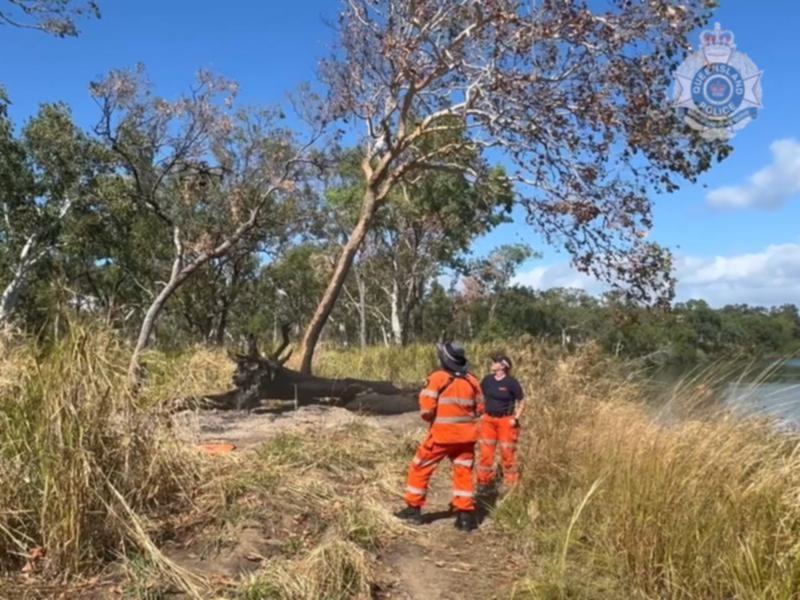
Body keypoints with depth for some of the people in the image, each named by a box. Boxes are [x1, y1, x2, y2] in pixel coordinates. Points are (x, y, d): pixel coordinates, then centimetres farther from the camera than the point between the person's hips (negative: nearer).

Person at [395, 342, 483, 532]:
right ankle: (466, 515, 10)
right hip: (466, 434, 4)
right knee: (463, 472, 13)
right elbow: (480, 408, 8)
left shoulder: (437, 378, -12)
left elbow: (426, 410, -15)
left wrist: (429, 418, 7)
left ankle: (413, 509, 17)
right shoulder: (472, 380, 2)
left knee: (420, 468, 12)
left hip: (441, 434, -4)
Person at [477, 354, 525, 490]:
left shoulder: (511, 382, -10)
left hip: (506, 421, -4)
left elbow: (522, 402, -3)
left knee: (507, 452, 3)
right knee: (486, 451, 6)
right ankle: (484, 481, 18)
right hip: (488, 419, 4)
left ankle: (511, 483, 15)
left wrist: (516, 418, -10)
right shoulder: (487, 380, 3)